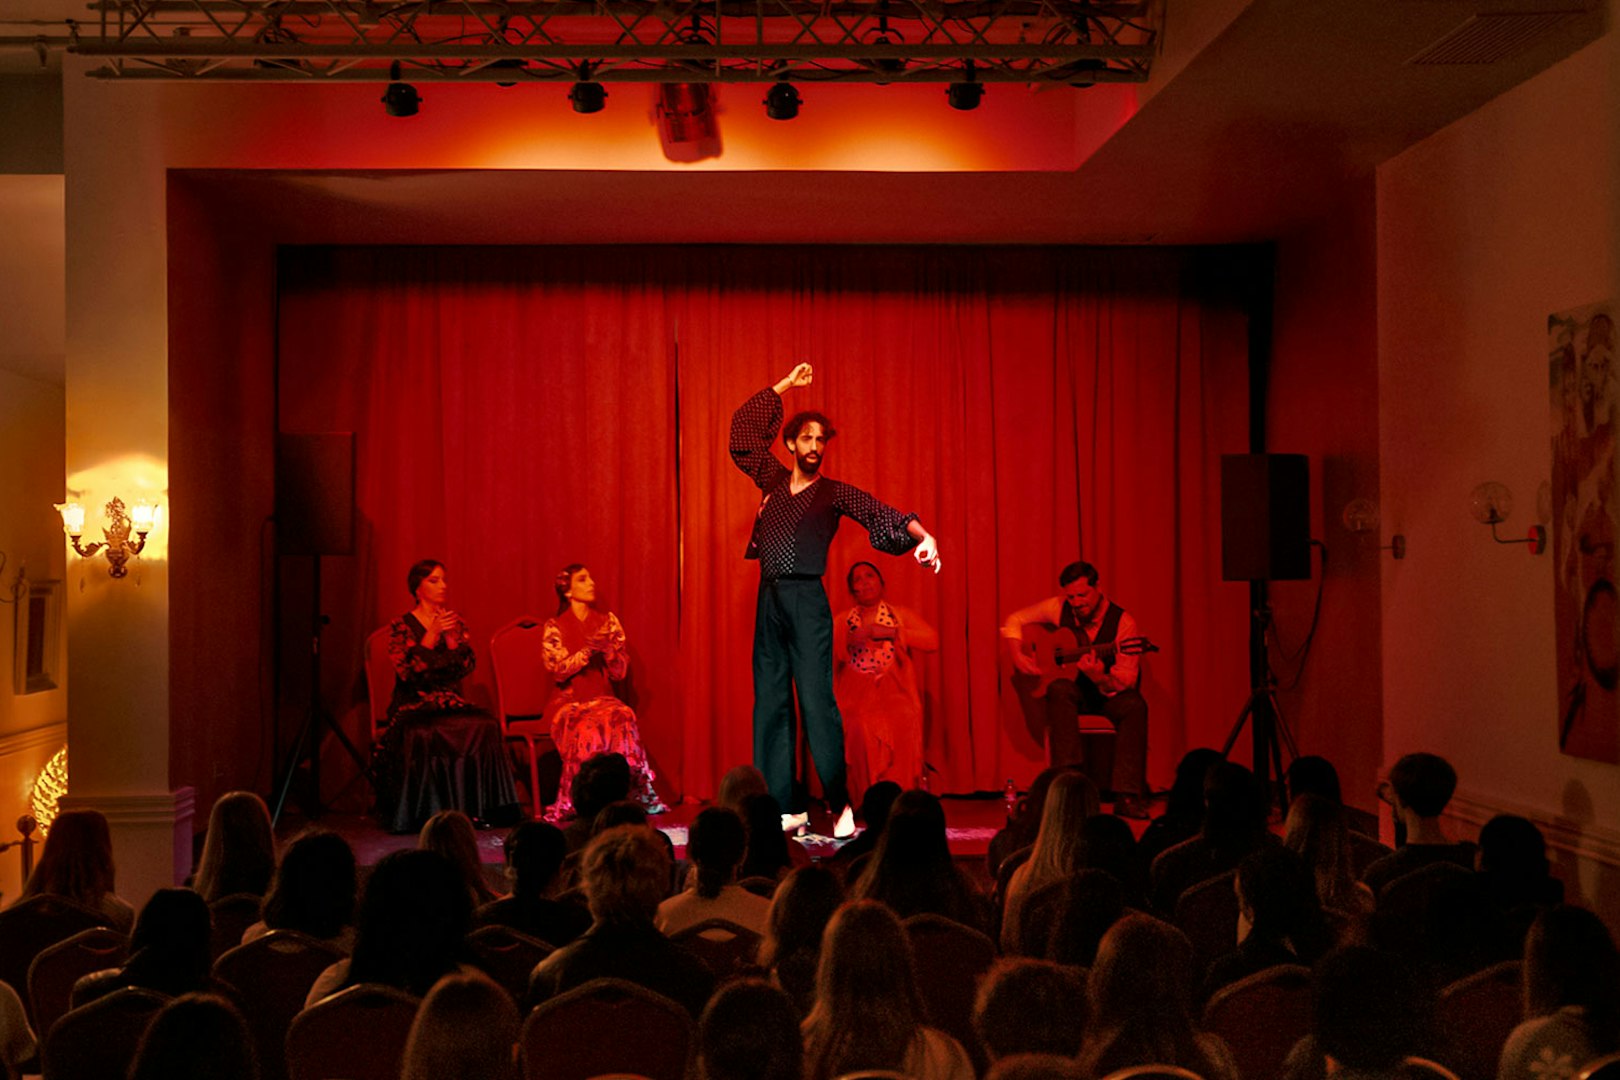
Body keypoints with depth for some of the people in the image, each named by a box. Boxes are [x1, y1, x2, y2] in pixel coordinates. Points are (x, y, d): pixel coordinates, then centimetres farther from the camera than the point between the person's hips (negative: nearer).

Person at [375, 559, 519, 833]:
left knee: (486, 726, -28)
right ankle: (427, 812, -24)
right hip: (412, 705, -3)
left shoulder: (456, 624, 14)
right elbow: (407, 671, -11)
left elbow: (466, 667, 4)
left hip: (451, 703, 3)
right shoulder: (401, 626, 3)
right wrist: (433, 634, -15)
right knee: (422, 735, -38)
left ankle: (475, 808, -22)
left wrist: (451, 636, -10)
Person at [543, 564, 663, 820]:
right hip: (569, 701, -2)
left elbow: (620, 672, 6)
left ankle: (637, 793, -28)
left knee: (622, 718, -31)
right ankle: (575, 802, -28)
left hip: (602, 698, 2)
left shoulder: (608, 621, 10)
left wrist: (608, 648, -13)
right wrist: (588, 650, -20)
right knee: (585, 728, -35)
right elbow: (558, 672, -9)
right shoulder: (554, 627, 2)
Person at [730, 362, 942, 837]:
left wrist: (923, 535, -24)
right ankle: (784, 807, 4)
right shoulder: (772, 480, 16)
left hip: (806, 600, -5)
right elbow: (744, 427, 22)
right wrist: (786, 384, 22)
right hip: (768, 600, 5)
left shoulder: (834, 492, 5)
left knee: (816, 701, -12)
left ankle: (841, 804, -9)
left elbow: (880, 512, -7)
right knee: (770, 704, 2)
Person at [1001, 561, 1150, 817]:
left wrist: (1100, 679, -39)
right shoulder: (1059, 608, -5)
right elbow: (1015, 620, 6)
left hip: (1108, 694, -1)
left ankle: (1126, 796, -34)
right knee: (1059, 690, -34)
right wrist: (1018, 656, -10)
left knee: (1135, 705, -34)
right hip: (1074, 691, 1)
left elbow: (1127, 680, -18)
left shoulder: (1122, 621, -14)